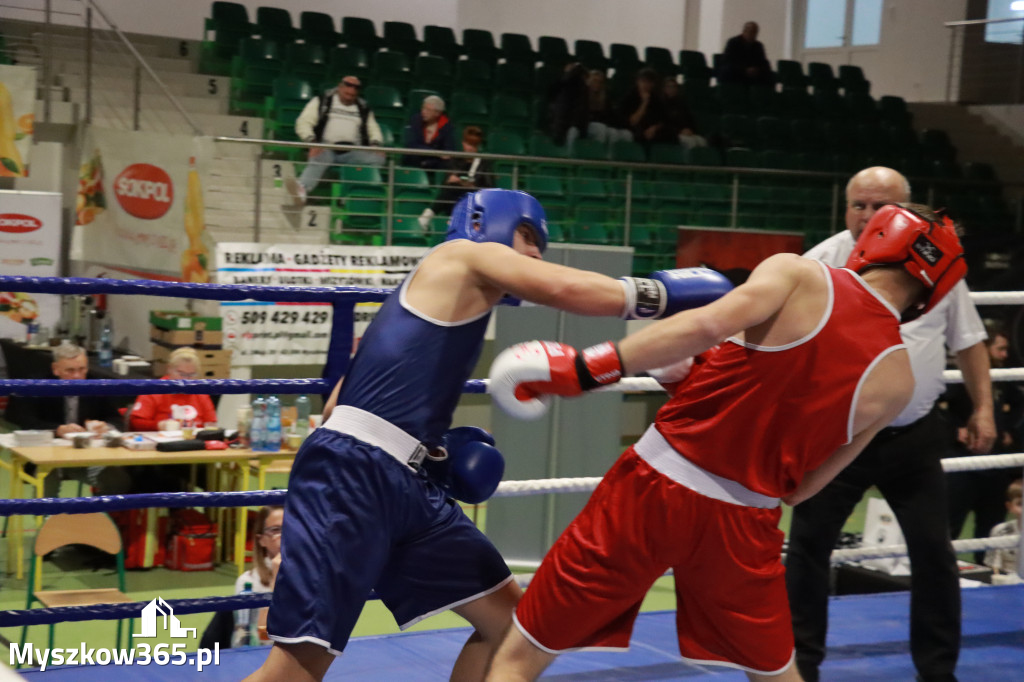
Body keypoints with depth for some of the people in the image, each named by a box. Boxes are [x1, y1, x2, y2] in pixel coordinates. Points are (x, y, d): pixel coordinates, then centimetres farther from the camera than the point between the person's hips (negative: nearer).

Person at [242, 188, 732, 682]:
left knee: (511, 618, 12)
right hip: (352, 475, -10)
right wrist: (667, 293, -5)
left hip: (407, 485, 10)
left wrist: (431, 450, 13)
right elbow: (565, 290, -12)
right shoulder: (465, 255, 5)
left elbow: (340, 401, 23)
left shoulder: (447, 304, 27)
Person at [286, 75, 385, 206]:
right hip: (326, 148, -2)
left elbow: (374, 130, 24)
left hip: (351, 153, 2)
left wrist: (375, 145, -1)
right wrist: (312, 142, -11)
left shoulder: (364, 109, 27)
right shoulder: (321, 101, 17)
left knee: (378, 158, -28)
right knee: (320, 158, -39)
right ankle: (302, 189, -65)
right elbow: (303, 123, 9)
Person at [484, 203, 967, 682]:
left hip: (657, 487, -3)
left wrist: (586, 367, -16)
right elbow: (798, 489, 10)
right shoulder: (896, 380, 7)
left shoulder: (800, 274, -2)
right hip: (742, 523, 3)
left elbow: (707, 324, -23)